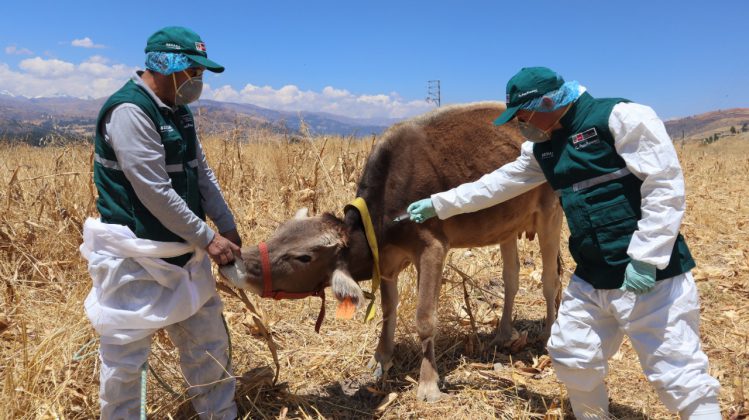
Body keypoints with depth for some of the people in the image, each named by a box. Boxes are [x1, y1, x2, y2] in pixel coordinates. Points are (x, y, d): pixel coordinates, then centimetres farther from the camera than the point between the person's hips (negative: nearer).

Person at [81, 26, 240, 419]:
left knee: (207, 341, 17)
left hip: (183, 253, 9)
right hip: (136, 259, -9)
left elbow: (202, 173, 12)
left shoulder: (178, 112, 9)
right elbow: (155, 192, -23)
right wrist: (207, 238, -16)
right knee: (126, 355, 7)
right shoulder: (128, 111, -19)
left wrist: (227, 225, 5)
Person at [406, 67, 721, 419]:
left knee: (677, 373, -2)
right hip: (590, 278, 8)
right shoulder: (542, 148, 10)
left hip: (652, 274, -7)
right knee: (571, 357, 16)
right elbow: (498, 183, 19)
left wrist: (646, 258, -21)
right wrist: (438, 204, 22)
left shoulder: (621, 117, -13)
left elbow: (665, 186, -17)